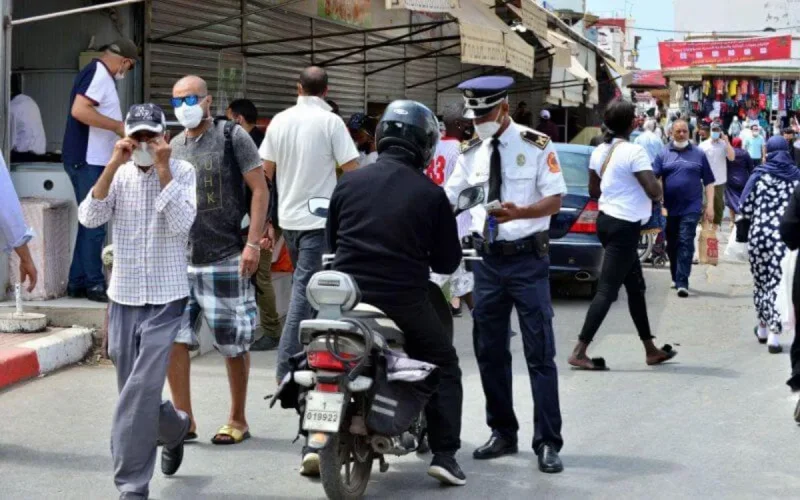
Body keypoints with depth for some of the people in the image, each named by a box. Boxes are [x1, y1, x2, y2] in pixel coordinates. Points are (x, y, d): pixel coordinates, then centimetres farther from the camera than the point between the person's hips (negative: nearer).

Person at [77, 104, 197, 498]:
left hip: (165, 298, -4)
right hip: (124, 296, 4)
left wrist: (163, 170, -16)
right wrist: (113, 165, -15)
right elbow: (89, 218, -10)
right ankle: (175, 427, 42)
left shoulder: (182, 171, -3)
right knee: (134, 390, 12)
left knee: (141, 389, -12)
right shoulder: (119, 174, 4)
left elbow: (181, 223, -17)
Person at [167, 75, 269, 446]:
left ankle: (238, 420, 17)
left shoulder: (232, 136, -2)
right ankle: (184, 419, 8)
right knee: (173, 339, -3)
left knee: (234, 344, 4)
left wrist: (253, 243, -13)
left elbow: (259, 189, -5)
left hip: (226, 260, -5)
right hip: (181, 261, 5)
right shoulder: (173, 146, 14)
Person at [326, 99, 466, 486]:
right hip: (403, 301, -3)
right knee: (444, 366, 15)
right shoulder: (431, 194, -7)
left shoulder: (349, 183, 3)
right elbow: (447, 262, 0)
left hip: (347, 296, 3)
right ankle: (444, 454, 5)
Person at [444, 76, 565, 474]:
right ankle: (502, 433, 22)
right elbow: (446, 200, 9)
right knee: (489, 352, 9)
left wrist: (519, 212, -26)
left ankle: (548, 442, 2)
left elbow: (554, 201, -8)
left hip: (527, 259, -5)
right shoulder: (471, 154, 9)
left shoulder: (537, 146, -4)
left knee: (540, 354, -4)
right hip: (487, 259, 5)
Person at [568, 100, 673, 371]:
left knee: (636, 286, 17)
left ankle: (650, 350, 25)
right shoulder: (634, 152, -17)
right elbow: (654, 191, -22)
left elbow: (593, 190, 16)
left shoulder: (599, 152, 7)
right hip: (625, 226, -9)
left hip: (606, 220, 9)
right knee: (607, 290, -8)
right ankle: (579, 351, -11)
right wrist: (658, 188, 0)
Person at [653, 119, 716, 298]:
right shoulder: (663, 154, 6)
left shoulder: (699, 154, 6)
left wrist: (710, 205, 0)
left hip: (691, 207, -2)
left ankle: (682, 282, -14)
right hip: (669, 208, 2)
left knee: (686, 243, -11)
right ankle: (675, 278, 28)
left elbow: (708, 182, 7)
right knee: (671, 244, 12)